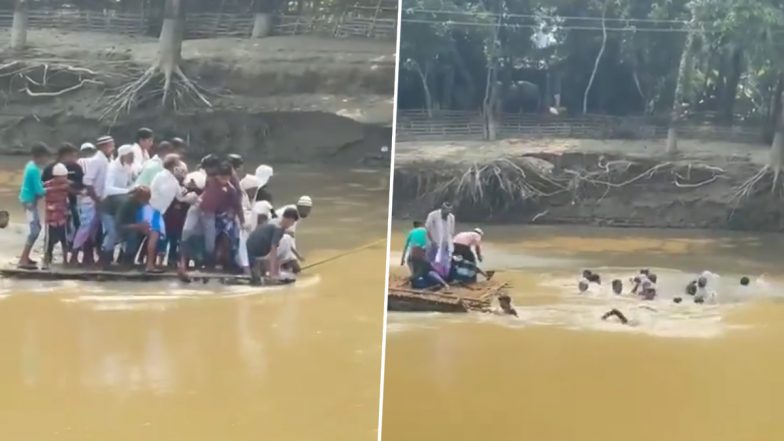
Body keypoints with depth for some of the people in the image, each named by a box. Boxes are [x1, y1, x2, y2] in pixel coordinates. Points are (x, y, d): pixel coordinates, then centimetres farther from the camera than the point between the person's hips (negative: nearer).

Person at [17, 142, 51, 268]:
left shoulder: (31, 166, 8)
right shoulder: (34, 169, -21)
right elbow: (39, 191, -21)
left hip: (29, 200, 10)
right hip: (30, 201, -10)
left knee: (36, 228, 17)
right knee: (34, 231, -10)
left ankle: (25, 257, 22)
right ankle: (23, 260, -10)